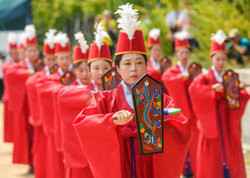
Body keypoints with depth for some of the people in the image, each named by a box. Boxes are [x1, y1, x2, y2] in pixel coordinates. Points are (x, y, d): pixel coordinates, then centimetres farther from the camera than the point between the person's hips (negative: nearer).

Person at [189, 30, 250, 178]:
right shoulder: (205, 78, 2)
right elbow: (193, 88, -19)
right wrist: (212, 88, -32)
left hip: (228, 125, 2)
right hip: (211, 124, -2)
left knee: (231, 154, 1)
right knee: (211, 158, -1)